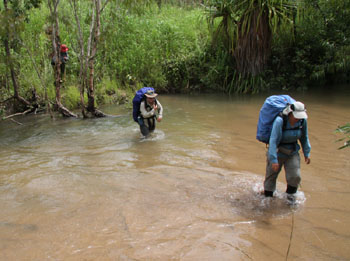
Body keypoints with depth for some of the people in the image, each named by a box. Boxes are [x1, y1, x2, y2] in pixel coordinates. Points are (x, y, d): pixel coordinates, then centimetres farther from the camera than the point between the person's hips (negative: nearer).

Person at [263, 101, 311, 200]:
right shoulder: (280, 121, -29)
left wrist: (307, 153, 6)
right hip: (277, 153, -3)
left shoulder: (302, 121, -13)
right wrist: (273, 160, -32)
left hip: (292, 154, 3)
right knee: (271, 177, 11)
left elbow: (304, 138, 4)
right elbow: (273, 141, -30)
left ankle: (290, 196, 20)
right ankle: (268, 197, 35)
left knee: (295, 177, -8)